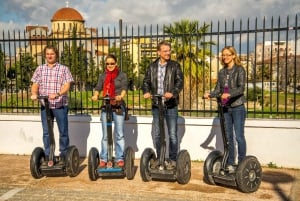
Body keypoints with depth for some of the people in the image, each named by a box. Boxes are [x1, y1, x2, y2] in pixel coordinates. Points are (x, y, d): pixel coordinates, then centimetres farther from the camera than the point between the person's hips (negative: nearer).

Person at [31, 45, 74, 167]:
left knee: (63, 131, 5)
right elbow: (35, 84, 7)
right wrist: (34, 94, -14)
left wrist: (57, 94, -26)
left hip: (61, 105, -2)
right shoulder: (40, 69, 10)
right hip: (45, 105, 2)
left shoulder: (64, 69, 1)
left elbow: (67, 86, -8)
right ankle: (48, 156, 16)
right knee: (46, 132, 6)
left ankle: (63, 155, 17)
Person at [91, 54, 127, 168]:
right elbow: (98, 88, 4)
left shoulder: (122, 75, 6)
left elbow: (124, 88, -7)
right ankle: (104, 159, 12)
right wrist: (95, 95, -19)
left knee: (119, 135, 1)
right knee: (105, 135, 5)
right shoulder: (102, 76, 14)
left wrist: (120, 96, -29)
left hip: (118, 107, -2)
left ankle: (120, 158, 9)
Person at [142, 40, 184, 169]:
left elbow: (180, 81, -8)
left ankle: (172, 159, 14)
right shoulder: (152, 67, 9)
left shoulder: (175, 66, 1)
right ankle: (159, 158, 23)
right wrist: (146, 92, -11)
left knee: (172, 134, 2)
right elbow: (146, 81, 9)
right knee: (157, 134, 10)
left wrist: (172, 93, -25)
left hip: (171, 105, -3)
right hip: (156, 105, 3)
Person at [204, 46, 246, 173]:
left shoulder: (239, 70, -5)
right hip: (226, 108, 6)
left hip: (238, 107, -6)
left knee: (239, 137, -4)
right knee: (228, 137, 10)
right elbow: (218, 89, 9)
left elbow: (241, 88, -15)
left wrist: (229, 94, -31)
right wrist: (210, 94, -11)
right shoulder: (222, 72, 12)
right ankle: (230, 163, 19)